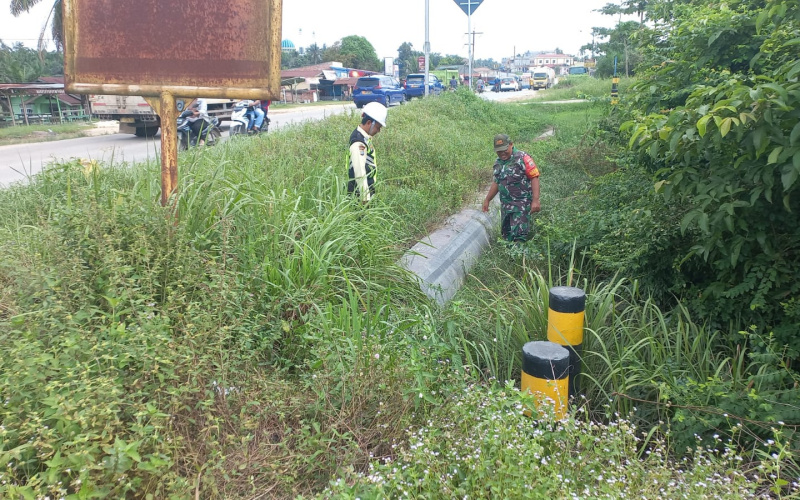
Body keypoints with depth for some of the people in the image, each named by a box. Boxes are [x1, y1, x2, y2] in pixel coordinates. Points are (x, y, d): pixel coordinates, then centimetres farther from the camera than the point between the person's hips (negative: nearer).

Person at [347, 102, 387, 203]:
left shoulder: (365, 137, 8)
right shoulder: (358, 143, -22)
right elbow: (360, 172, -24)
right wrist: (365, 198, -23)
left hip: (368, 190, 9)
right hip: (360, 194, -9)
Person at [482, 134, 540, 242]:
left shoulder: (522, 158, -10)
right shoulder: (498, 162, 12)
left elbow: (534, 178, -14)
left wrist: (535, 200, -21)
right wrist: (487, 200, 24)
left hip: (521, 204, -7)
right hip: (505, 205, 7)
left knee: (519, 235, -12)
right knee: (506, 235, 11)